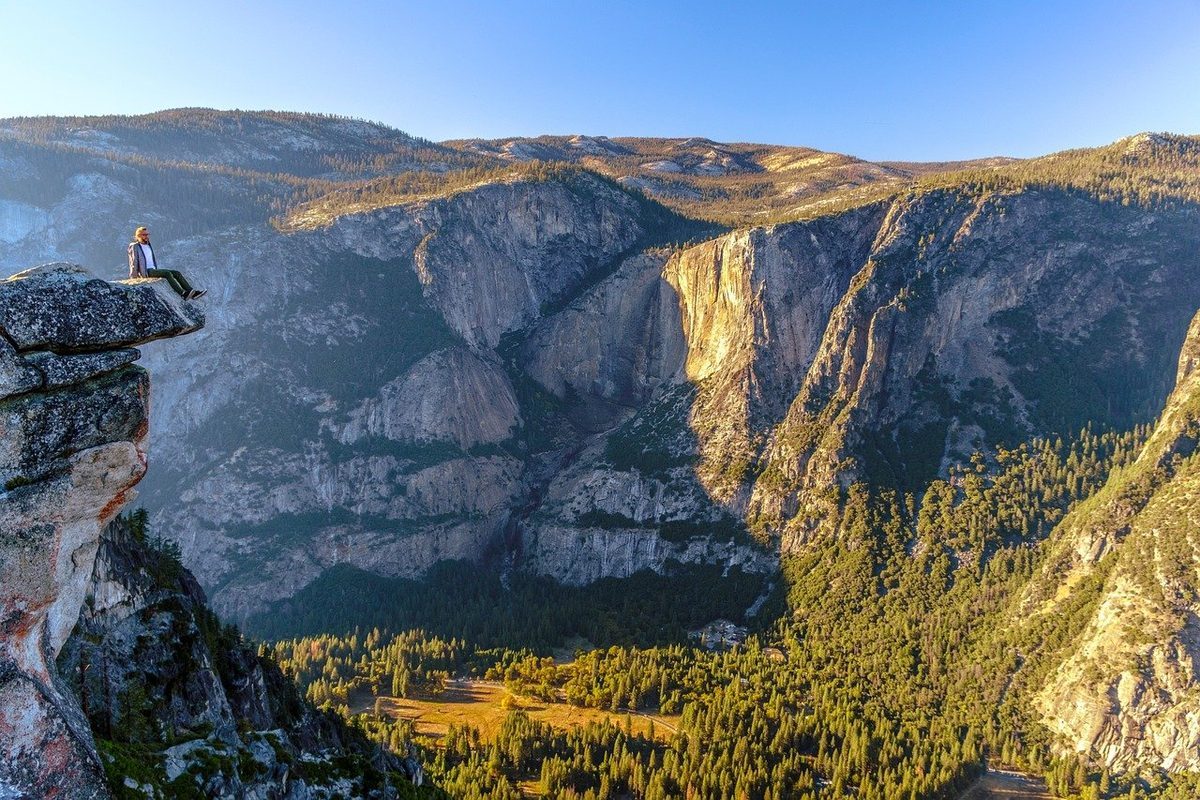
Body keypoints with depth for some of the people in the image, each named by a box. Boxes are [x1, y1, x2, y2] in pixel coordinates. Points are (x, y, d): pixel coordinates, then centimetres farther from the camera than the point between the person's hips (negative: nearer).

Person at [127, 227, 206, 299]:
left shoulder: (148, 246, 22)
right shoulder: (134, 246, 0)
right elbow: (134, 262, -5)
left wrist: (157, 270, 12)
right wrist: (134, 278, -10)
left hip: (153, 270, 8)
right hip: (145, 272, -7)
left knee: (177, 273, -11)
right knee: (167, 273, -31)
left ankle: (191, 292, -26)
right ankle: (183, 294, -43)